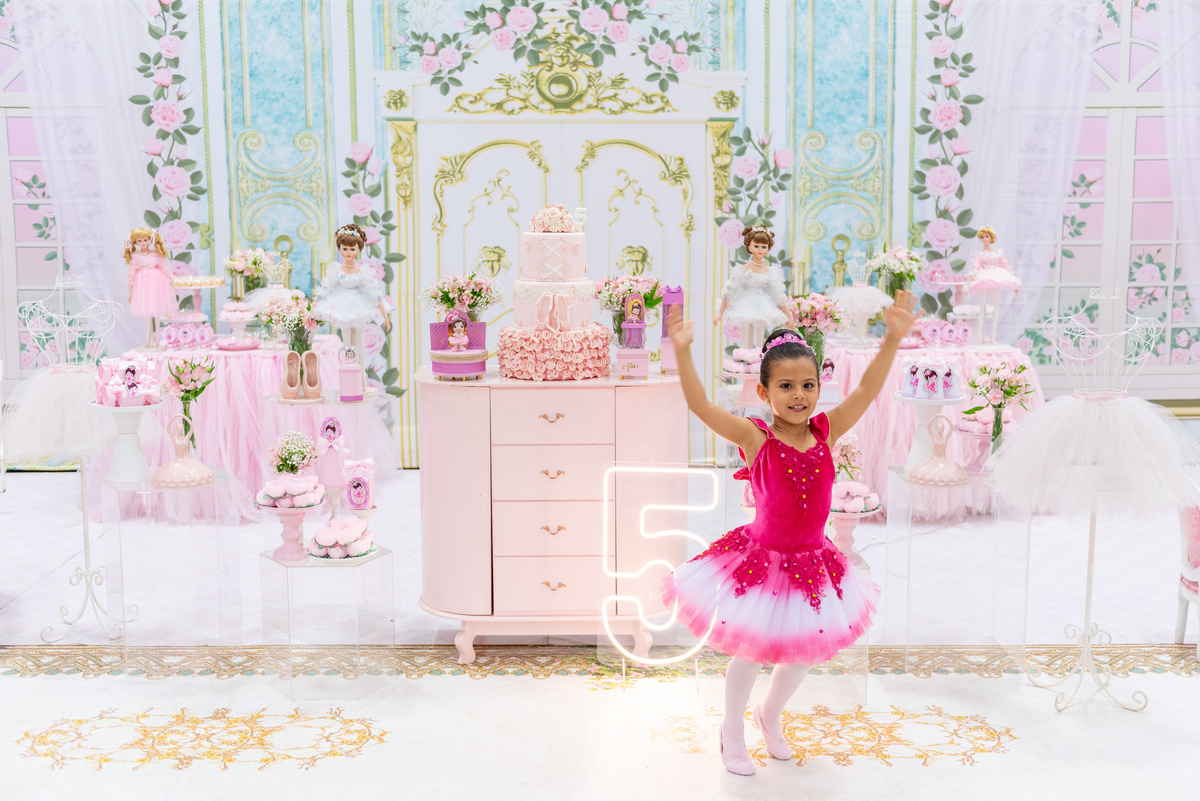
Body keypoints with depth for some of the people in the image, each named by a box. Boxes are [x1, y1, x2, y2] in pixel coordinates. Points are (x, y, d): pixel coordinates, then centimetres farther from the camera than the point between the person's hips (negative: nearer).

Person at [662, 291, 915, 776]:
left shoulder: (826, 433, -6)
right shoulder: (756, 440, -16)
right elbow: (701, 407, -26)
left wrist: (892, 339, -19)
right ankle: (733, 735, 35)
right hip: (760, 562, -4)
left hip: (810, 563, 4)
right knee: (748, 655, 10)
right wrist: (683, 351, -37)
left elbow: (867, 391, -10)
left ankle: (770, 716, 48)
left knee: (800, 655, 18)